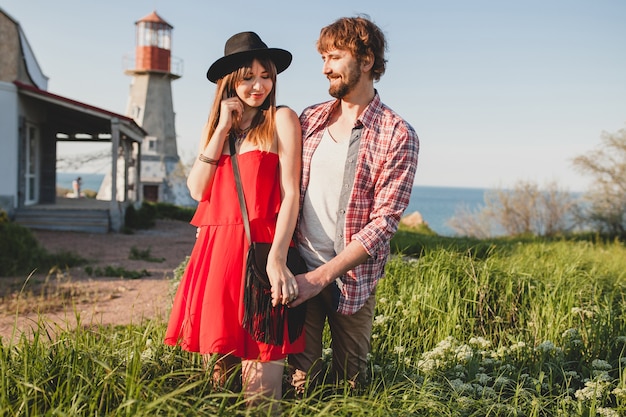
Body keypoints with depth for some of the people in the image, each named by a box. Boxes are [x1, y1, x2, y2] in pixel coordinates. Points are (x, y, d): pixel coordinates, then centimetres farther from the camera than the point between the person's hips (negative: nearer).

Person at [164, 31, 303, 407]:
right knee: (218, 371, 11)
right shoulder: (213, 126, 17)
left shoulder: (281, 120, 1)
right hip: (215, 249, 5)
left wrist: (277, 259, -20)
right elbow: (197, 189, 4)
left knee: (260, 386, -4)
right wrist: (223, 128, -1)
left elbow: (291, 194, -7)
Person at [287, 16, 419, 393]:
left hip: (352, 277, -2)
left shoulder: (398, 136, -8)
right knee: (299, 382, 2)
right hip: (299, 270, 3)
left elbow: (384, 222, -14)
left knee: (350, 382, 13)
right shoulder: (310, 119, 7)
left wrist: (322, 275, -20)